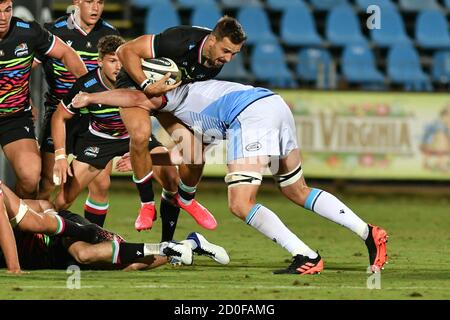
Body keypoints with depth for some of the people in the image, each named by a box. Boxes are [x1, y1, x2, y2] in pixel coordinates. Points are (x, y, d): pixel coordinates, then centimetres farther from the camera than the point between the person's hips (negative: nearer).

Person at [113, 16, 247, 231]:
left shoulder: (218, 60, -14)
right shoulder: (181, 41, -36)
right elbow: (125, 51, -33)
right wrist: (147, 87, -38)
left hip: (173, 92, 6)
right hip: (135, 83, -6)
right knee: (141, 134, -33)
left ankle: (186, 198, 24)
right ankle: (147, 205, -15)